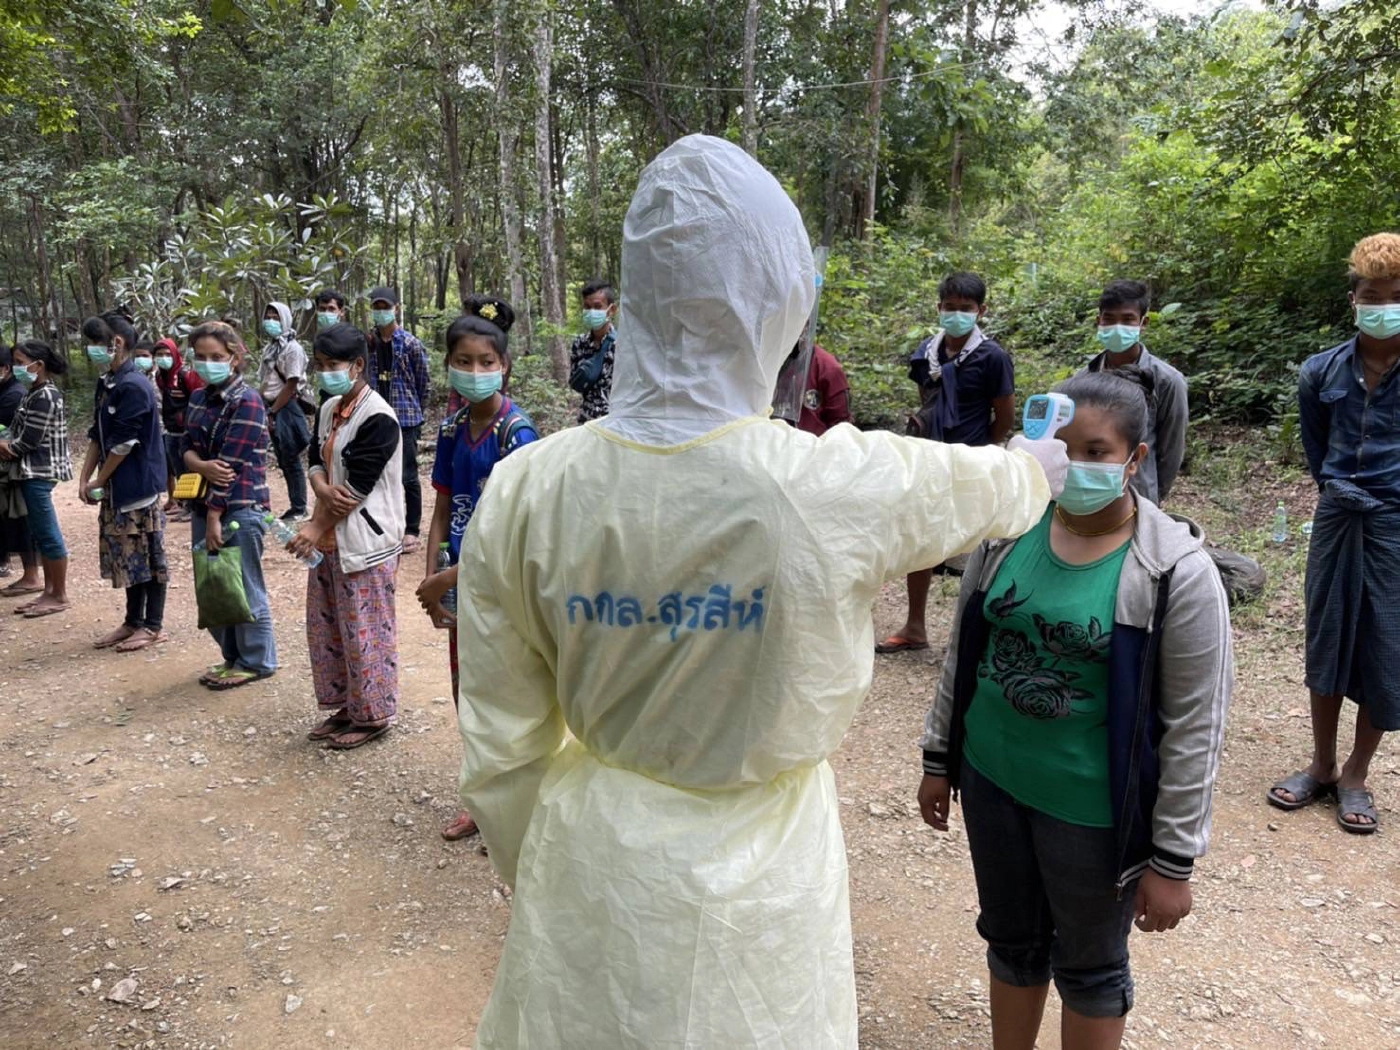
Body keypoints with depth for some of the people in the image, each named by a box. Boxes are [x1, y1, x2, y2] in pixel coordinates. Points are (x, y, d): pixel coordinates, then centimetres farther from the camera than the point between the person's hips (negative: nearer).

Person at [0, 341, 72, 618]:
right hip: (34, 471, 10)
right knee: (41, 533, 13)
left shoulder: (44, 397, -16)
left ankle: (60, 595, 4)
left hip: (39, 472, -10)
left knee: (48, 533, -4)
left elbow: (28, 441, -18)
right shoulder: (36, 393, 14)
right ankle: (49, 591, 19)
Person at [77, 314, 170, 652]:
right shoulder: (105, 384, 11)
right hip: (116, 486, 9)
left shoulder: (134, 386, -17)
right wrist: (84, 478, 5)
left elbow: (123, 444, -17)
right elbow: (97, 435, 14)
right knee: (125, 554, 14)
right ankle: (133, 621, 25)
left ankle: (154, 626, 10)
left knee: (147, 554, 1)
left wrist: (98, 483, -8)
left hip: (139, 484, -9)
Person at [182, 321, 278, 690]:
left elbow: (231, 464, -18)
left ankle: (256, 661, 15)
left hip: (240, 508, -8)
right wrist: (202, 466, -17)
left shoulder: (247, 402, -15)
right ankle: (233, 656, 28)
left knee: (244, 588, 1)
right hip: (204, 504, 8)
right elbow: (187, 447, 7)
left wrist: (215, 516, -18)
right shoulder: (199, 398, 10)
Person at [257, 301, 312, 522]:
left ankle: (299, 508, 3)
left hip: (287, 408, -8)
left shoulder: (292, 348, -10)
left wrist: (272, 412, -15)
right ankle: (295, 504, 18)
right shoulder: (269, 347, 14)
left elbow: (291, 385, -15)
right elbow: (263, 381, 15)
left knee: (291, 459, -4)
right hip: (273, 407, 8)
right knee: (283, 460, 11)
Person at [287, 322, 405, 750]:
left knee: (365, 632, 1)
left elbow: (356, 486, -18)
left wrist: (315, 527, -12)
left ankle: (373, 714, 16)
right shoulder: (328, 410, 10)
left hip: (365, 542, -9)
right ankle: (345, 706, 30)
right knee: (325, 627, 16)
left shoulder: (377, 418, -17)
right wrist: (324, 489, -15)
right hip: (330, 537, 9)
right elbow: (316, 462, 9)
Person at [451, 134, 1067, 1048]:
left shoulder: (526, 491, -15)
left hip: (591, 862, 2)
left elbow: (503, 742, -4)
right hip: (753, 869, -1)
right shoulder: (842, 489, -22)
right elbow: (991, 486, 3)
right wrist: (1044, 463, 27)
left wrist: (534, 869, 15)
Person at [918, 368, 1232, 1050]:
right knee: (1011, 942, 23)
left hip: (1092, 807, -4)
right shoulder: (1006, 530, -4)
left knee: (1089, 967, 17)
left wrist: (1173, 857, -10)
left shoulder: (1177, 569, -17)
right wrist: (939, 756, 11)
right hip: (992, 780, 4)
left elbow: (1195, 727, -13)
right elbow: (963, 653, 7)